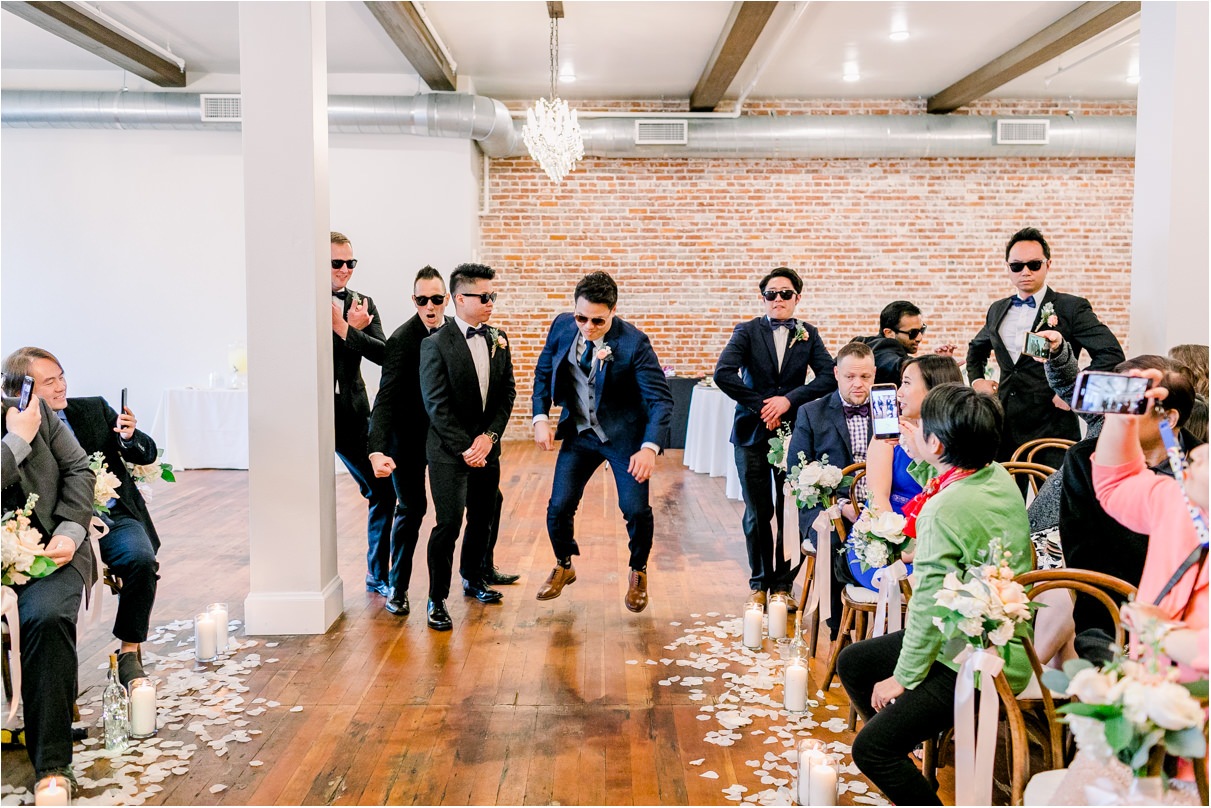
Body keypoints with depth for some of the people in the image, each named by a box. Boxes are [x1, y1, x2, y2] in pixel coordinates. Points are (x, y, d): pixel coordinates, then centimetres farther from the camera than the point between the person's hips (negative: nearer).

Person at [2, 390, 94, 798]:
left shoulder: (34, 409, 9)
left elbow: (78, 468, 9)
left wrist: (70, 532, -3)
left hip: (48, 551, 0)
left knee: (47, 616, -29)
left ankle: (52, 766, -23)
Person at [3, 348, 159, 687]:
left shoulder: (94, 409, 12)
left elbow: (147, 455, 13)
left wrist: (130, 436, -10)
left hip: (116, 518, 2)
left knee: (142, 560, -27)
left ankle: (129, 650, -10)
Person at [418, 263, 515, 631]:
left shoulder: (498, 340, 8)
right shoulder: (436, 344, -10)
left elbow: (507, 393, 7)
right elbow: (436, 405, -12)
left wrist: (488, 437, -6)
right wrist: (465, 447, -15)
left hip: (486, 448, 6)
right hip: (449, 451, -6)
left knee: (483, 518, 16)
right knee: (449, 522, -8)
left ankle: (474, 579, 37)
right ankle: (437, 600, 4)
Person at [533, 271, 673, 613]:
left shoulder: (633, 342, -21)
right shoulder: (562, 326, -8)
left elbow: (660, 398, -22)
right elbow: (543, 372, 7)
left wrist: (650, 448, -35)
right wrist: (540, 417, -6)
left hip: (624, 435, -3)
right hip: (579, 432, 4)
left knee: (636, 509, -9)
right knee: (559, 507, 1)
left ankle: (638, 572, 22)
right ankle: (564, 567, 31)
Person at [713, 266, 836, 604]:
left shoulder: (809, 334, 7)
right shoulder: (747, 331, 1)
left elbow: (829, 377, -5)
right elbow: (723, 373, -14)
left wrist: (789, 399, -16)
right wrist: (761, 406, -14)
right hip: (753, 432, -1)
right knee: (758, 513, 4)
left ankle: (782, 581, 16)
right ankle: (759, 582, 19)